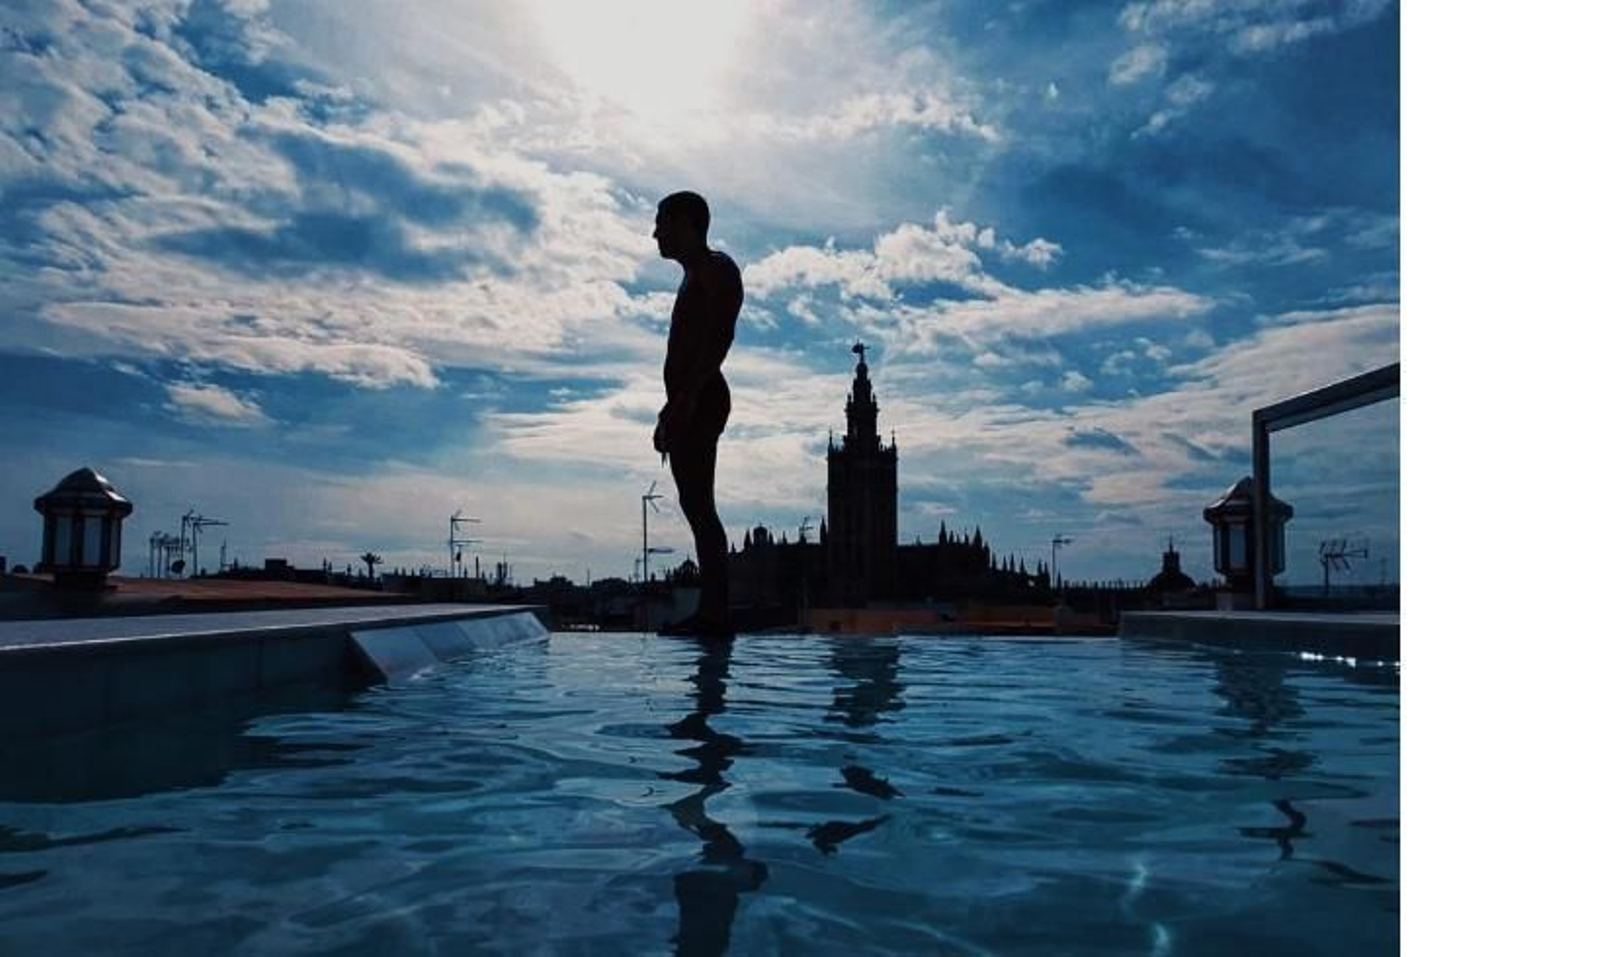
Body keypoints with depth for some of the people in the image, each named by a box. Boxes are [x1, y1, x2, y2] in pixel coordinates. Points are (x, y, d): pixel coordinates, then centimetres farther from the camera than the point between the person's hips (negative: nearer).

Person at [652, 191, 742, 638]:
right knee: (696, 505, 6)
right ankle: (711, 610, 8)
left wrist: (685, 398, -25)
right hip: (689, 404, 10)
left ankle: (715, 612, -14)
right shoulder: (694, 277, 26)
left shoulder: (716, 268, -3)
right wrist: (671, 409, 23)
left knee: (699, 504, -13)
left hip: (700, 400, -10)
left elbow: (719, 336, -17)